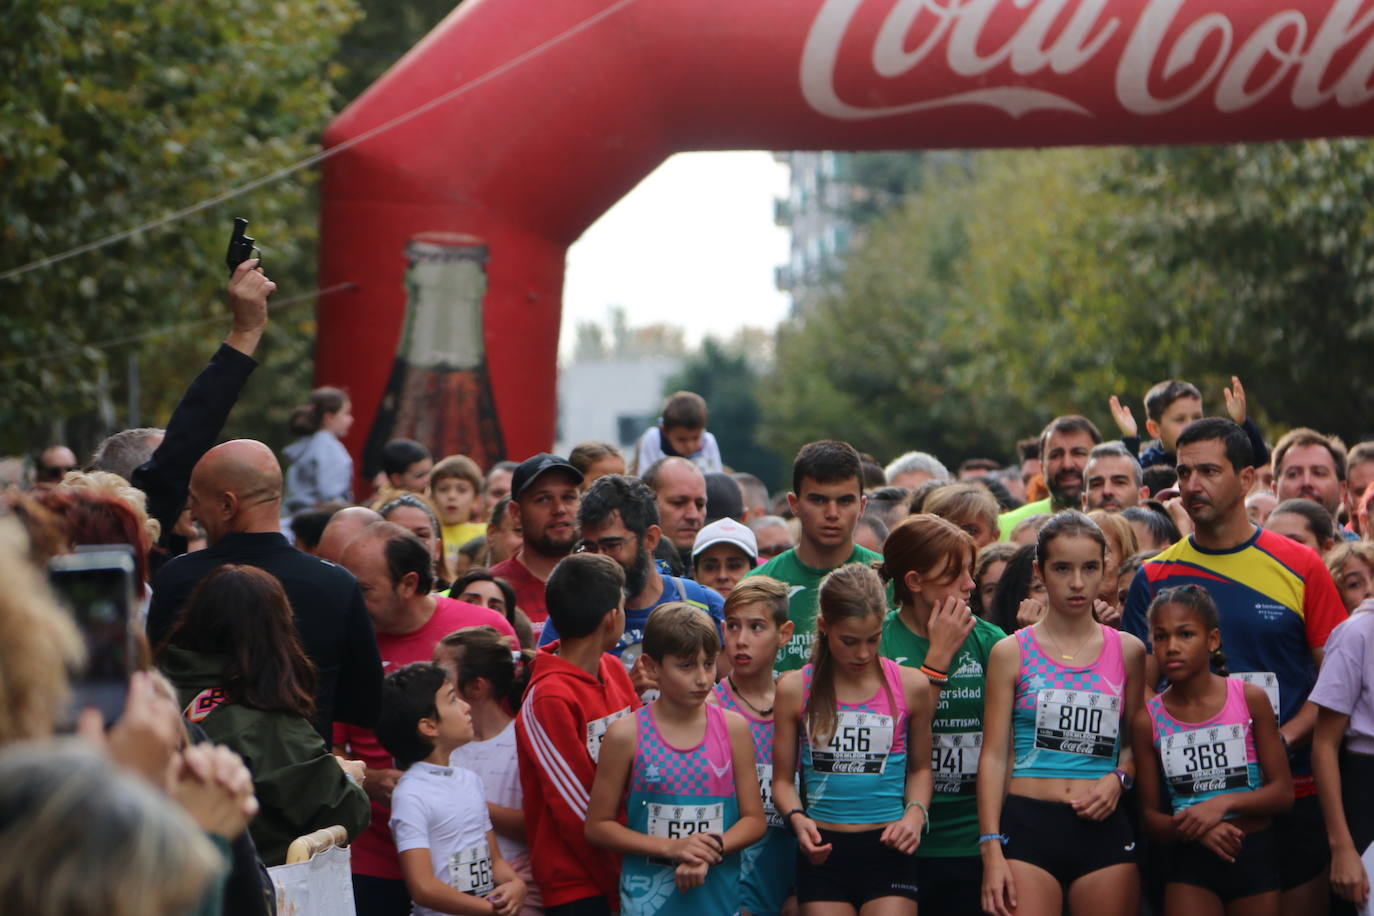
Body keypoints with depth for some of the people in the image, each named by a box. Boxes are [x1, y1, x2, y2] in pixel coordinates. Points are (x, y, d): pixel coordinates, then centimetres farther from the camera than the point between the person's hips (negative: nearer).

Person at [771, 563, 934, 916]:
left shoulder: (909, 685, 3)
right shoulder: (795, 689, 2)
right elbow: (782, 778, 7)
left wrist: (915, 814, -3)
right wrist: (797, 818, -13)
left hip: (887, 850, 0)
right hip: (823, 852, 0)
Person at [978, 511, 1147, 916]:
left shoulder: (1127, 651, 10)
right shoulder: (1011, 652, 4)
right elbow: (993, 754, 1)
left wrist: (1118, 778, -6)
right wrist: (991, 848, -6)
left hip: (1105, 827, 2)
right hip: (1028, 823, -2)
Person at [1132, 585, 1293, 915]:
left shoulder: (1250, 699, -5)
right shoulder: (1148, 720, -3)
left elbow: (1283, 792, -4)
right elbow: (1150, 816, 1)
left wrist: (1223, 803, -19)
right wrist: (1195, 830, -19)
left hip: (1254, 853, 0)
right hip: (1189, 860, 0)